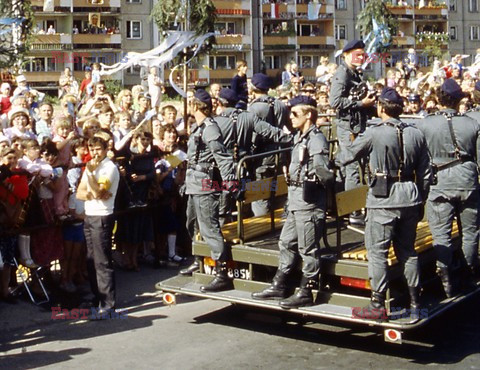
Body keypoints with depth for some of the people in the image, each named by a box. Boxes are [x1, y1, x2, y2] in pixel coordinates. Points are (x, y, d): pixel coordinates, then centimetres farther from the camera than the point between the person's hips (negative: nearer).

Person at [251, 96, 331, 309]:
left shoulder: (316, 139, -15)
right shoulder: (299, 137, 14)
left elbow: (324, 173, -22)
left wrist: (308, 160, -29)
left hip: (309, 203, -10)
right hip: (296, 201, 10)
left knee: (308, 249, -1)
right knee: (287, 243, 17)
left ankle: (306, 293, 6)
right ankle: (279, 286, 28)